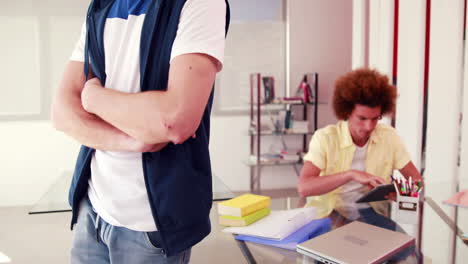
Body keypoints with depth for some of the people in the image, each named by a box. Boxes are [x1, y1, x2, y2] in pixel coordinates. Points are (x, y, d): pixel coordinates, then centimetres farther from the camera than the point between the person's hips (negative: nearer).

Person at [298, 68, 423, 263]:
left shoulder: (389, 136, -3)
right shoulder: (325, 138, -14)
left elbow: (416, 179, 5)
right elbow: (303, 187, -25)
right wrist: (351, 174, -33)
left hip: (370, 212, 3)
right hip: (330, 213, -3)